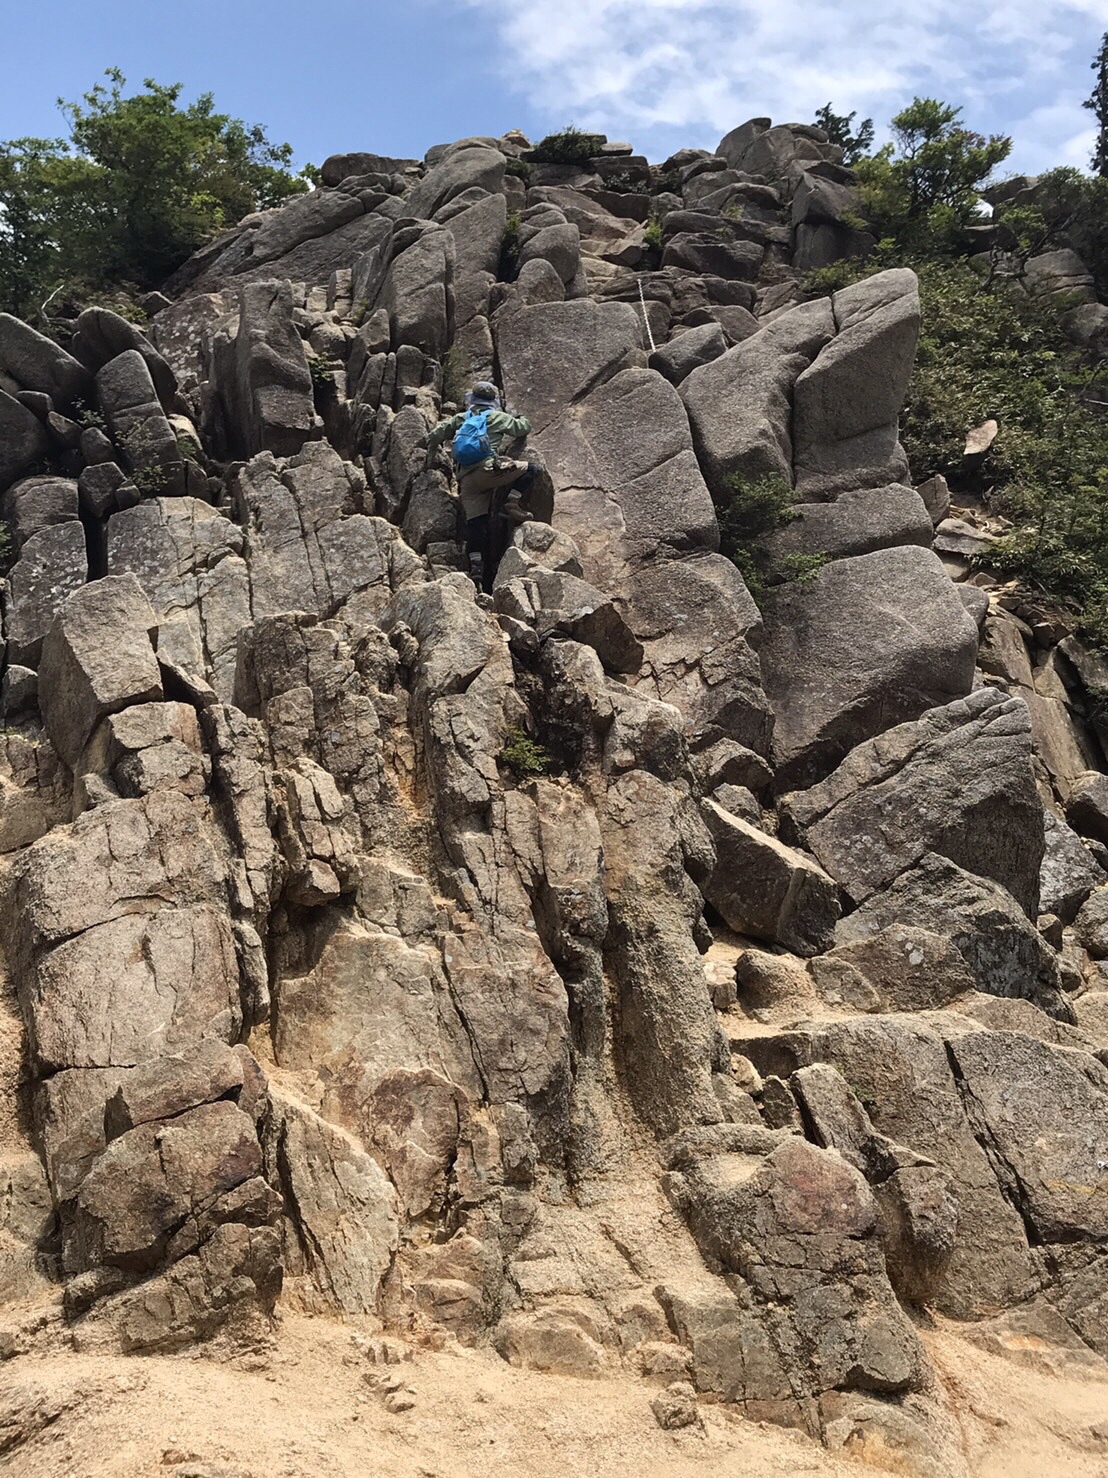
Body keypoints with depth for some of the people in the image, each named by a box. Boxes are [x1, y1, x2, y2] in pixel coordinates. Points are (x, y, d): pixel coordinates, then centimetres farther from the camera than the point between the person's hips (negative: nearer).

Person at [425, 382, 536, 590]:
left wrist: (430, 458, 35)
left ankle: (475, 564, -9)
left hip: (465, 480, 5)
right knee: (527, 469, 8)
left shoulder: (460, 419, 22)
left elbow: (435, 436, 20)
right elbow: (522, 428, 21)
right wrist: (522, 419, 44)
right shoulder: (497, 417, 12)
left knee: (474, 522, 2)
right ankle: (510, 505, -7)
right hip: (488, 470, -4)